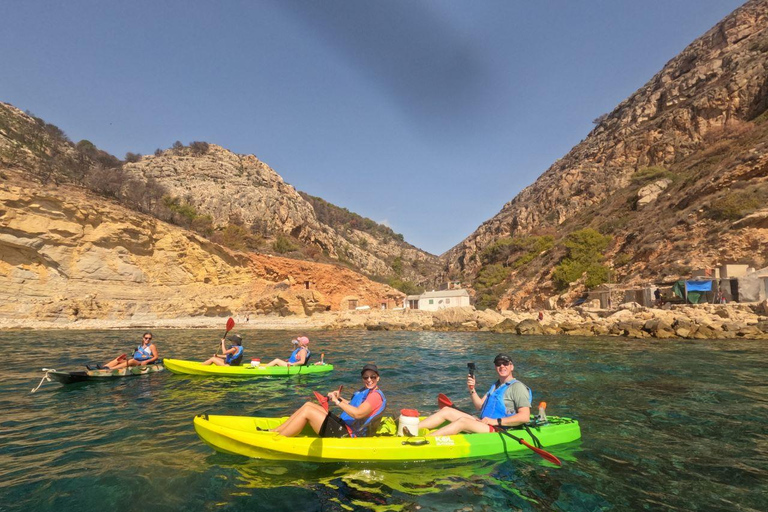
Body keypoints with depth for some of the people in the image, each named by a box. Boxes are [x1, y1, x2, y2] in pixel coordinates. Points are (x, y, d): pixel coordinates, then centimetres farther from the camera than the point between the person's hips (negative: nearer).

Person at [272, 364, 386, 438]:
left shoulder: (375, 395, -16)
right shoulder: (365, 391, 15)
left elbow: (357, 413, -30)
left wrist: (338, 401, -24)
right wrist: (340, 398, 9)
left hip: (346, 435, -10)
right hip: (343, 425, 10)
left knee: (307, 411, -14)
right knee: (308, 404, 7)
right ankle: (276, 431, 9)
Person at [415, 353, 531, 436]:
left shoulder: (518, 387, -5)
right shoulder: (495, 385, 22)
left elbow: (525, 417, -17)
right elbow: (479, 406, 18)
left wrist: (496, 421, -18)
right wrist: (472, 389, 0)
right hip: (484, 425, 9)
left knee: (463, 421, -31)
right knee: (446, 410, -4)